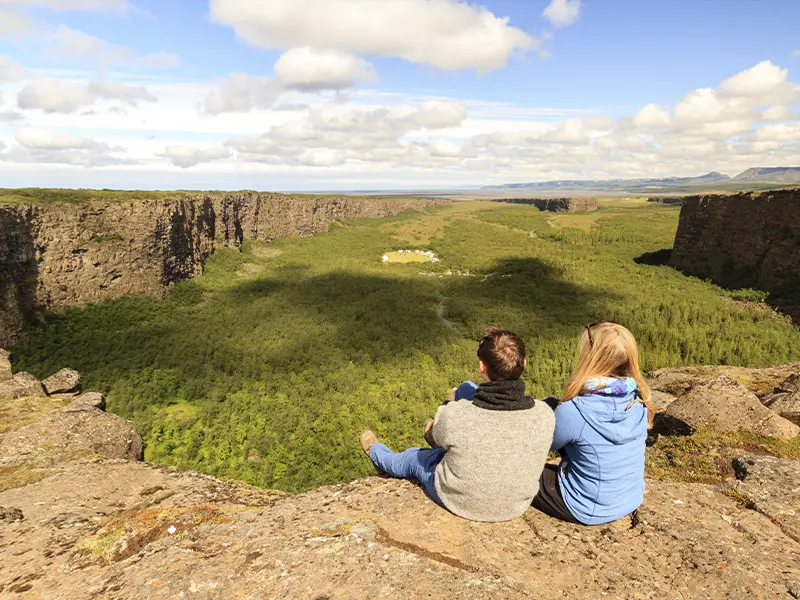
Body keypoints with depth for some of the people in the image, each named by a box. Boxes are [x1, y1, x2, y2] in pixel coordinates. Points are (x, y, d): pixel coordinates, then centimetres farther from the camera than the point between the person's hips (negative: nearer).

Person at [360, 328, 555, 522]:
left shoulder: (455, 416, -34)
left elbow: (439, 437, -10)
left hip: (460, 502, -3)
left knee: (413, 457, 27)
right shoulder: (545, 416, -27)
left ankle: (375, 453, 61)